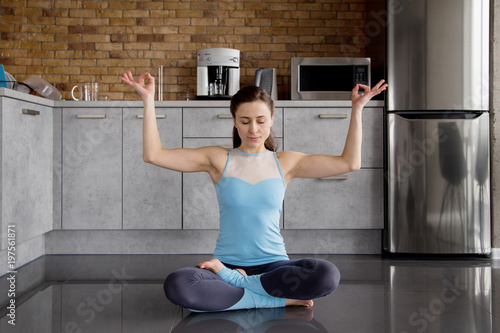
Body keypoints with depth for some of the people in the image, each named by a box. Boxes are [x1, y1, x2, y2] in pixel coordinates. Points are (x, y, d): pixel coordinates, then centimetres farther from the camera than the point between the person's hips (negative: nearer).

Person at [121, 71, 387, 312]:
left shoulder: (285, 162, 7)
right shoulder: (218, 160, 3)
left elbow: (349, 163, 5)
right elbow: (153, 154, -1)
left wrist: (356, 109, 1)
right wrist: (148, 101, -6)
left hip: (273, 265, 1)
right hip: (225, 266, -1)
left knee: (327, 275, -31)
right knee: (176, 285, -33)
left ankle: (235, 282, -15)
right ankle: (281, 299, -21)